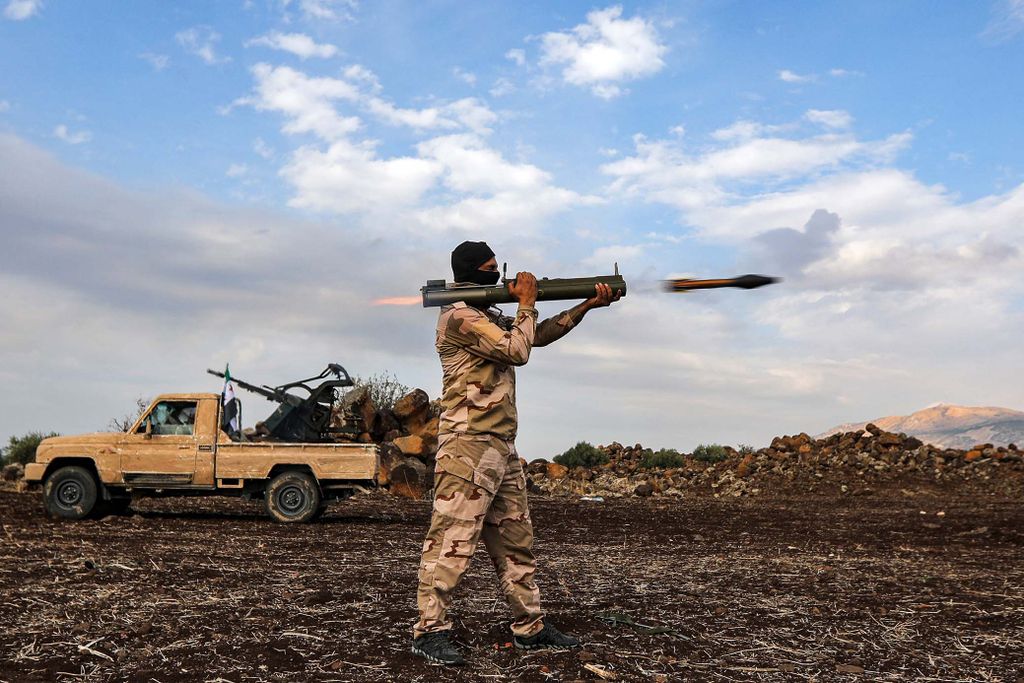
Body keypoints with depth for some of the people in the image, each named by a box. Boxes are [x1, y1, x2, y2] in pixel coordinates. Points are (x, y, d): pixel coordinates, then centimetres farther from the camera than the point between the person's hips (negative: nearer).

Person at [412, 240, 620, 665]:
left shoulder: (490, 317, 21)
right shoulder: (459, 316, -10)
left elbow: (539, 336, 23)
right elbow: (517, 351, -13)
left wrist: (587, 305, 16)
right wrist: (527, 302, 0)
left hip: (502, 446, 10)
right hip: (468, 445, -10)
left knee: (515, 540, 12)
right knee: (453, 539, -7)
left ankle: (530, 627, 20)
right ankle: (430, 630, 0)